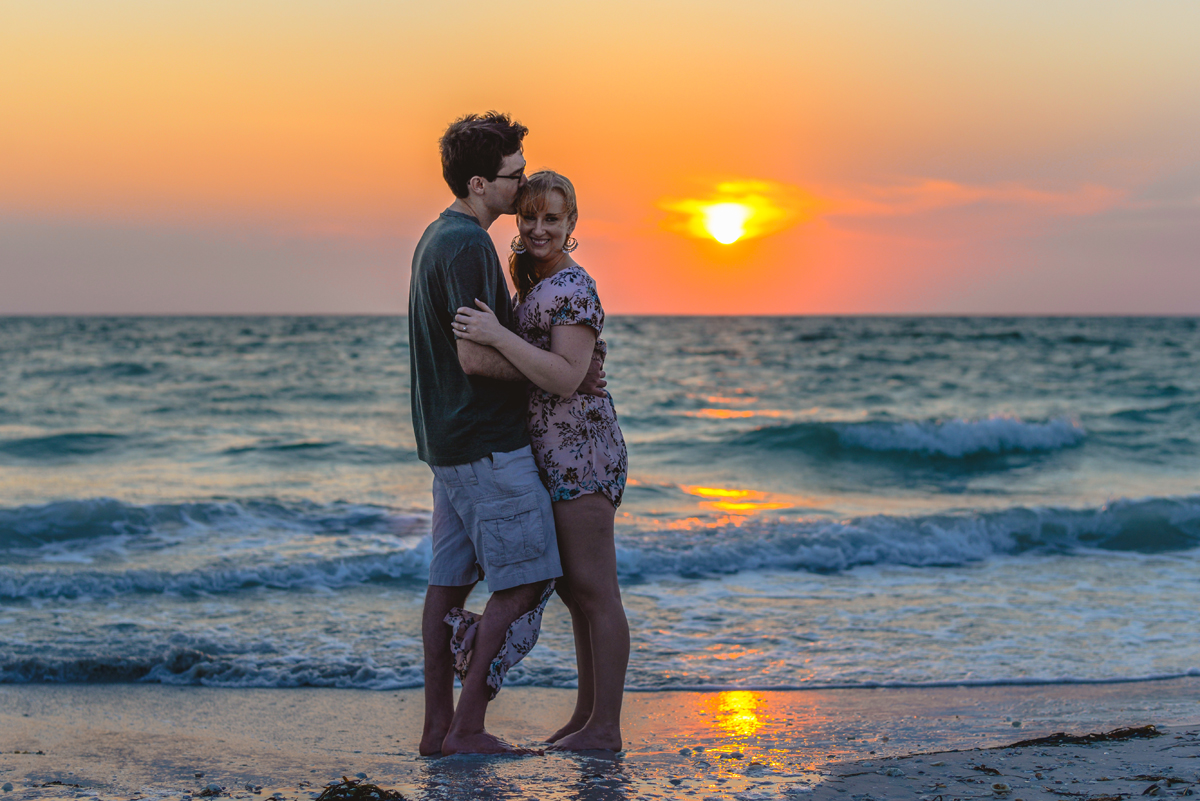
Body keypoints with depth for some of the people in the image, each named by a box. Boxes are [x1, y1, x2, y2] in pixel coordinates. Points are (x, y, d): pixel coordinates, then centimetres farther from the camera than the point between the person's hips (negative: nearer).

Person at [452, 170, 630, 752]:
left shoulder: (573, 288, -13)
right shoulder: (534, 286, 16)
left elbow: (566, 378, -23)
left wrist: (497, 336, -27)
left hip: (580, 456, -10)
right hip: (552, 458, 10)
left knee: (593, 588, -5)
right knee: (573, 588, 14)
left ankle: (605, 727, 1)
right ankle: (587, 713, 23)